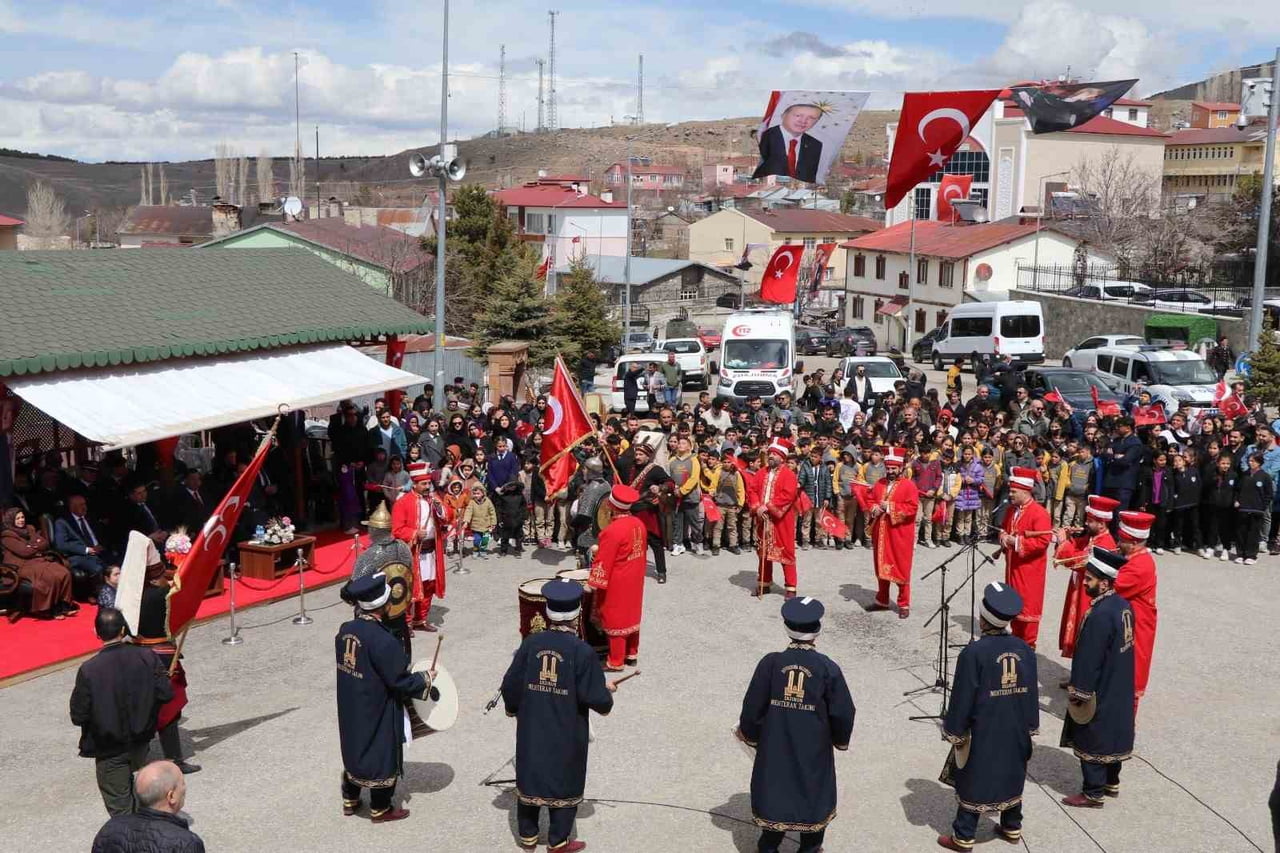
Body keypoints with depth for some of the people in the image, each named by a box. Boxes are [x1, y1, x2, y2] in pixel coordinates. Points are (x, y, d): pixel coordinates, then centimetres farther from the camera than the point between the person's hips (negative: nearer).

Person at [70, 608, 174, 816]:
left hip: (109, 749, -4)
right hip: (140, 743, 4)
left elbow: (78, 716, -16)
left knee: (119, 807, 10)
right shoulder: (146, 658, -14)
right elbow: (166, 693, -8)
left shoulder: (88, 670, -21)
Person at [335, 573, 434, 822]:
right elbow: (400, 681, -23)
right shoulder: (383, 640, -30)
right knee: (382, 754, 12)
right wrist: (424, 679, -7)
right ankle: (380, 809, 27)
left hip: (351, 710, 7)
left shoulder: (345, 630, -7)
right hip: (377, 713, -7)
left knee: (355, 747, 24)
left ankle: (350, 799, 40)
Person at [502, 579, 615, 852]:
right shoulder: (582, 652, -19)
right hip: (567, 735, -3)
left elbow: (510, 685, -3)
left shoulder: (531, 643, -9)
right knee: (565, 783, 14)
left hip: (531, 731, 3)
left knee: (530, 778, 19)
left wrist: (513, 708, 17)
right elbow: (595, 697, -18)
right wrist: (608, 693, 5)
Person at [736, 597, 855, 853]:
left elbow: (752, 708, -7)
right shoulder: (828, 668, -16)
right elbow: (843, 714, -9)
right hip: (815, 751, -1)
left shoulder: (770, 663, -14)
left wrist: (750, 735, 12)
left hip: (775, 747, 1)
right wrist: (840, 740, 11)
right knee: (813, 797, 17)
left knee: (773, 794, 17)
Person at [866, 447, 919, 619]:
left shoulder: (908, 485, -7)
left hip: (900, 535, -6)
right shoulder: (879, 484, 11)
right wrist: (874, 509, -8)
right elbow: (869, 500, 14)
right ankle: (882, 600, 25)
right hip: (880, 533, 6)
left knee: (901, 569, 0)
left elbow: (913, 508, -16)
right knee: (881, 567, 13)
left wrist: (890, 507, -19)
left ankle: (904, 604, 8)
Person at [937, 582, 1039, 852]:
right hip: (1015, 730, 5)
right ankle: (1012, 828, 34)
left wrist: (954, 731, -5)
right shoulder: (1024, 649, -5)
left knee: (973, 781, 7)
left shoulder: (973, 653, -21)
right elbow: (1032, 693, 4)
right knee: (1011, 776, 21)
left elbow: (962, 698, -16)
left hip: (983, 732, -5)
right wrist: (1029, 726, 16)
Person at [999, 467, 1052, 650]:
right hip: (1013, 565, 8)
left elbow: (1043, 541, -22)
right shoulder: (1011, 511, 9)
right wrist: (1004, 538, -4)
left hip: (1030, 568, -8)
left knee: (1028, 606, -3)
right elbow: (1004, 530, 21)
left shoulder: (1039, 513, -16)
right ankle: (1016, 639, 26)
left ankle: (1028, 645, 4)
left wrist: (1017, 542, -23)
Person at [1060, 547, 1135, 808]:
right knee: (1114, 734, 21)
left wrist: (1078, 692, -15)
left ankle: (1093, 793, 13)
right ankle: (1111, 782, 35)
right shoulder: (1123, 605, 1)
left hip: (1099, 692, -9)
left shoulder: (1099, 615, -28)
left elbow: (1089, 659, -24)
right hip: (1119, 689, 9)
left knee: (1092, 741, 4)